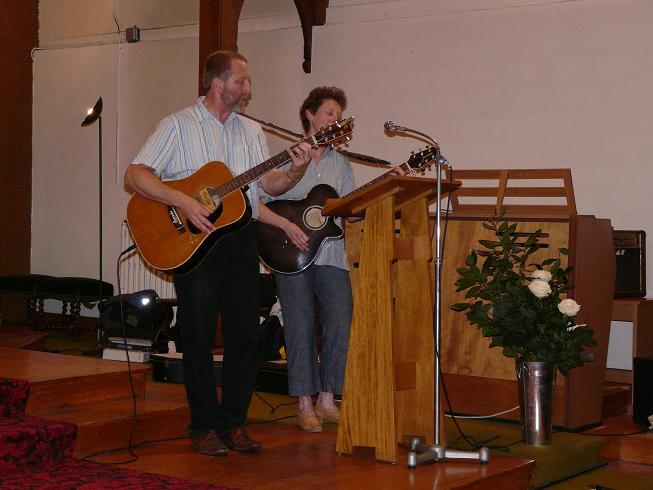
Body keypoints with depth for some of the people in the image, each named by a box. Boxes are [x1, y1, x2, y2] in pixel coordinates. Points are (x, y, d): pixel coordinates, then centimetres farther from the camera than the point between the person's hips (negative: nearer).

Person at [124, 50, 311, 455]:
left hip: (242, 239, 5)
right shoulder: (179, 126, -3)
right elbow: (135, 176, -11)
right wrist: (185, 202, -22)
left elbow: (268, 184, 8)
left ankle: (234, 422, 16)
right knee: (199, 337, 1)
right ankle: (204, 427, 12)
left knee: (246, 336, 5)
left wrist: (296, 171, -12)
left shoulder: (251, 131, 14)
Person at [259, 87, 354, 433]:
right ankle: (305, 405, 10)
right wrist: (287, 225, -16)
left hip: (330, 253, 4)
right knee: (300, 328, 0)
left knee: (340, 321, -7)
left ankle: (327, 400, 5)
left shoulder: (341, 164, 15)